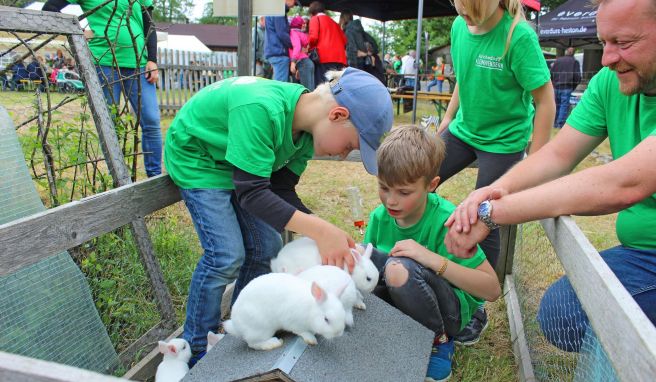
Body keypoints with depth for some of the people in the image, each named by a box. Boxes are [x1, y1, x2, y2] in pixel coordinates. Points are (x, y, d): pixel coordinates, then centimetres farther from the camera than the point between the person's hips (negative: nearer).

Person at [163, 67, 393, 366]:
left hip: (235, 162, 7)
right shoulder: (261, 110, -38)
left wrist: (329, 237, -20)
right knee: (227, 255, -13)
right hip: (195, 156, -7)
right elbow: (252, 195, -37)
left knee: (267, 247, 2)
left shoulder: (308, 129, -12)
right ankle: (197, 350, 9)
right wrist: (319, 229, -43)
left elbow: (282, 191, -8)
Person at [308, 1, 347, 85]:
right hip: (339, 57, 6)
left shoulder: (315, 19, 9)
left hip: (325, 56, -6)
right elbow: (344, 39, 21)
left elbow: (313, 37, -6)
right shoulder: (333, 21, 27)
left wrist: (309, 47, 10)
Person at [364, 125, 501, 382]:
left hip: (454, 310, -5)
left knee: (400, 267, -34)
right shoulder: (380, 217, -8)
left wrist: (432, 259, -34)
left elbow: (492, 290, -23)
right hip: (401, 302, 5)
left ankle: (439, 341, -6)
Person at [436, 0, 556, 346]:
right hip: (462, 130, 6)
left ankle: (477, 309, 18)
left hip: (504, 141, -6)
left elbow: (545, 101, -18)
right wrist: (448, 117, 12)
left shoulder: (519, 35, -22)